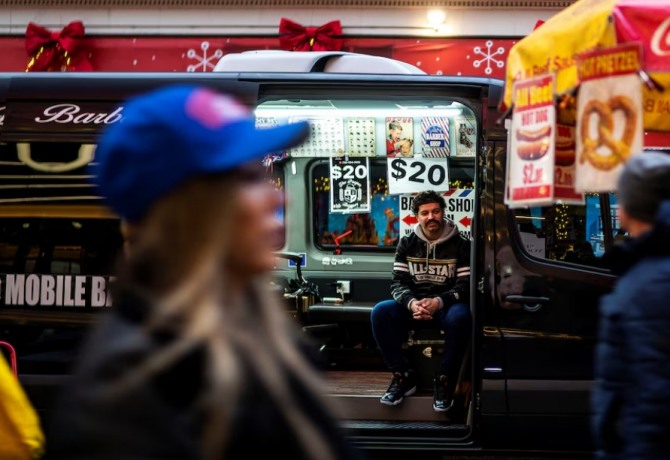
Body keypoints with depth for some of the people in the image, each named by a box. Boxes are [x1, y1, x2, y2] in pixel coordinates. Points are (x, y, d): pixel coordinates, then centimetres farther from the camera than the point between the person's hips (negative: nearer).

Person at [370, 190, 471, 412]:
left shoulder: (460, 245, -1)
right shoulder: (407, 244, 7)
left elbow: (465, 285, -8)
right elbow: (398, 282, 0)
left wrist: (439, 302, -27)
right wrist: (411, 303, -24)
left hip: (446, 305, -3)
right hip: (413, 305, 3)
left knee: (459, 316, -38)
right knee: (380, 312, -26)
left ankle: (445, 381, -24)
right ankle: (403, 376, -16)